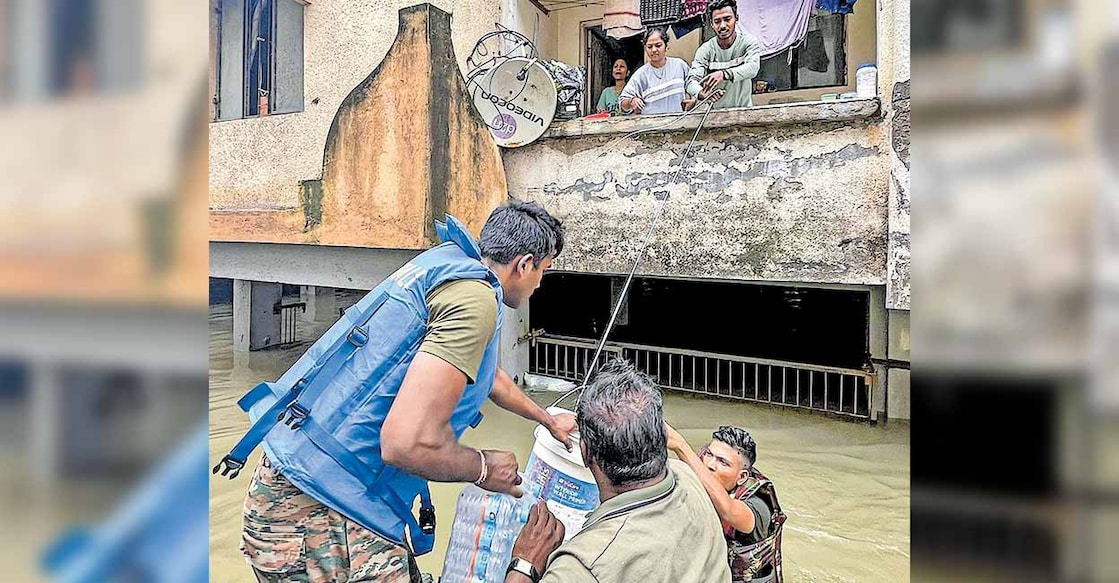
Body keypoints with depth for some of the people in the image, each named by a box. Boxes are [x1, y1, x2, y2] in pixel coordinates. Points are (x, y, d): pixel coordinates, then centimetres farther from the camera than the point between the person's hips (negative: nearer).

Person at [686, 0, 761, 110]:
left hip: (744, 108, -1)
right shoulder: (705, 50, -4)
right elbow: (691, 81, -16)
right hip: (716, 111, 1)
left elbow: (753, 67, -23)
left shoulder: (748, 41, -5)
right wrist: (702, 93, -40)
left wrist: (724, 74, -41)